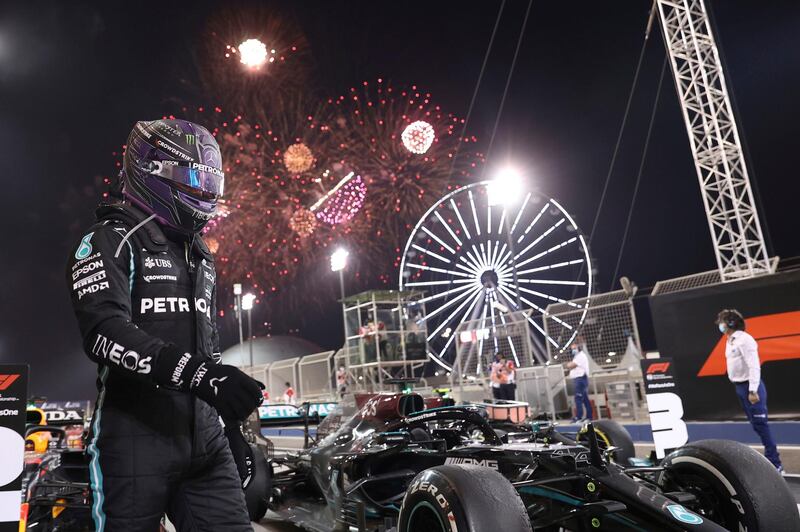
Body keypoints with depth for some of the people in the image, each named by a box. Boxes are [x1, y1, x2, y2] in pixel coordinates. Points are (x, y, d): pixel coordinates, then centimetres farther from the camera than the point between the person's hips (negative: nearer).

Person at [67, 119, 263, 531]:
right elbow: (105, 332, -20)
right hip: (136, 437, -6)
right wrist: (197, 373, -31)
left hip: (204, 438, 6)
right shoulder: (110, 240, -3)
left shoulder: (200, 258, 21)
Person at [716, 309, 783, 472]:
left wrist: (753, 390, -24)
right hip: (740, 387, 9)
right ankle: (770, 458, 22)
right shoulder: (730, 341, 13)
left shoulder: (744, 339, -16)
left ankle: (775, 464, 1)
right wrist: (743, 389, 16)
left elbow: (754, 366, -21)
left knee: (760, 424, -6)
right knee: (756, 425, 14)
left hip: (750, 386, -9)